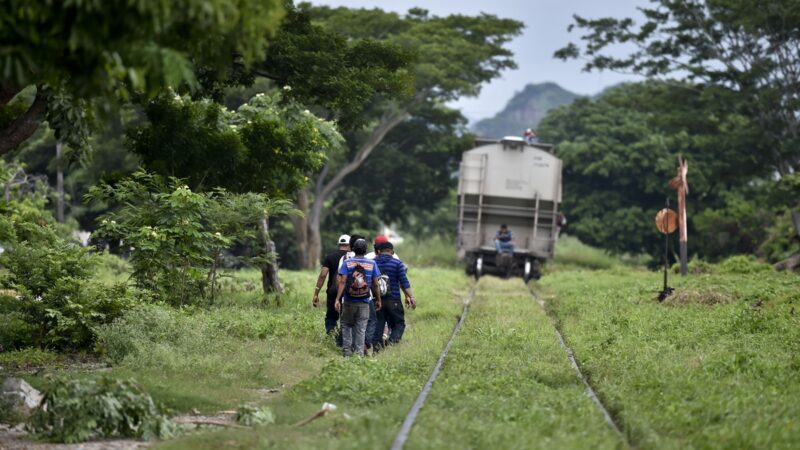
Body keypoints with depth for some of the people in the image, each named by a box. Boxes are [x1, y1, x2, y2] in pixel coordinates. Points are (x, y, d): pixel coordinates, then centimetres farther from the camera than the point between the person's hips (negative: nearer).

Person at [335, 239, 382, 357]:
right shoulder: (372, 264, 0)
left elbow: (342, 282, -10)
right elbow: (375, 285, 1)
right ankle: (359, 353, 5)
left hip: (349, 302, 0)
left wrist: (337, 299, -11)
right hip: (364, 303, 1)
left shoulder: (347, 263, -4)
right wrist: (378, 300, 12)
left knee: (346, 326, 13)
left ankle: (346, 351, 7)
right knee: (361, 329, 6)